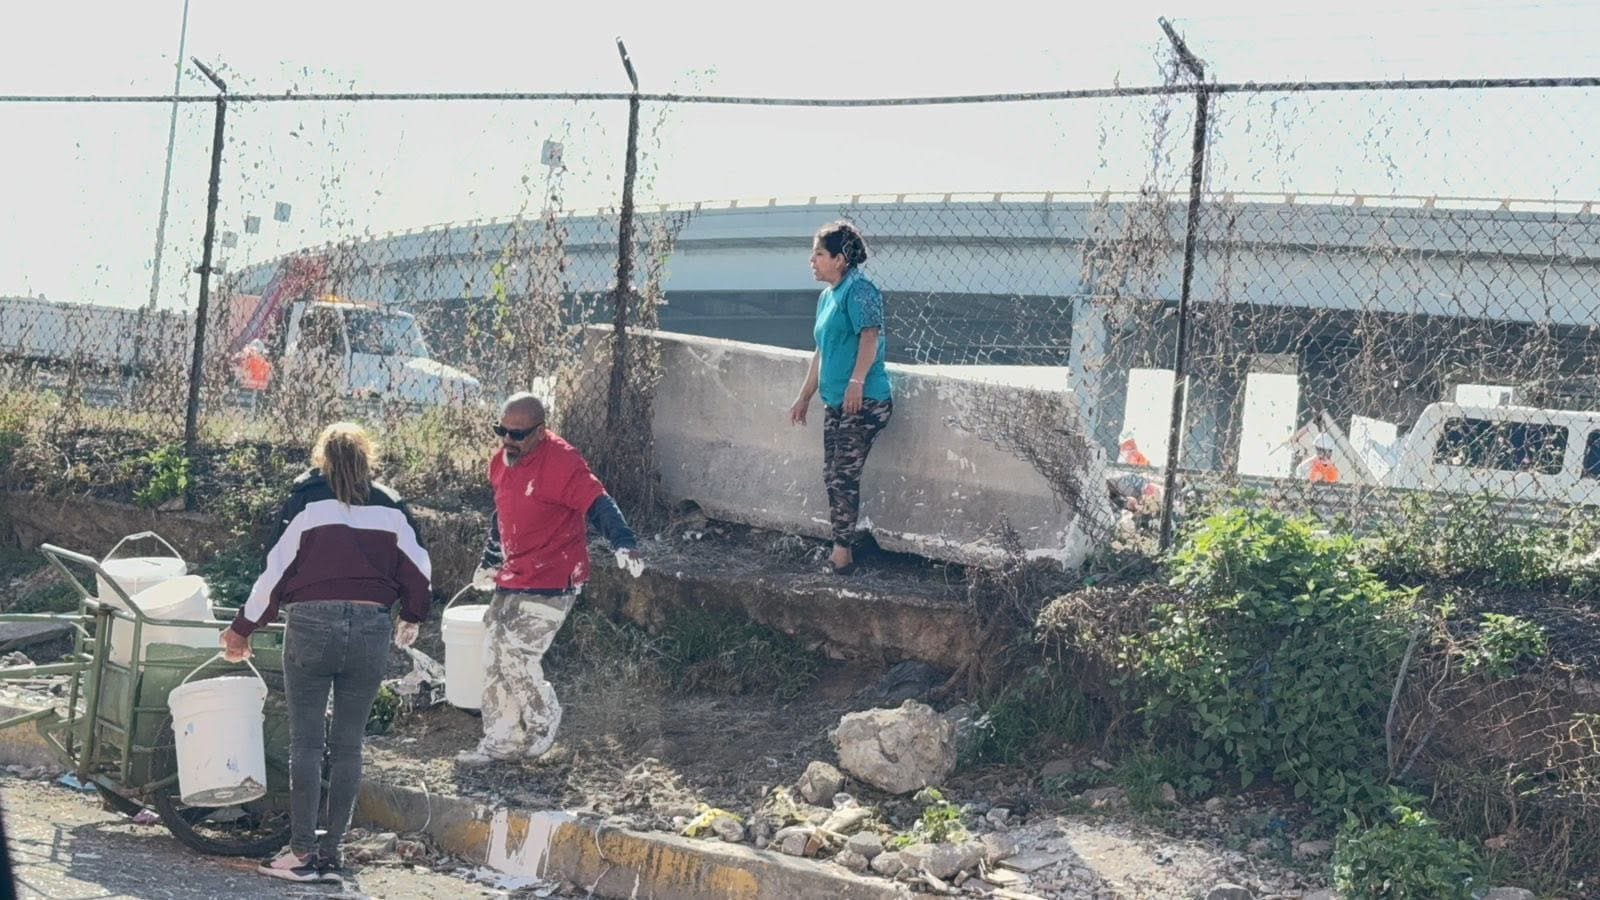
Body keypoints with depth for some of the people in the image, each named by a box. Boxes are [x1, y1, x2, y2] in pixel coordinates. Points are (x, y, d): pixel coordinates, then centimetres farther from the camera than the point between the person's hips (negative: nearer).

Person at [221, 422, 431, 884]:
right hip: (371, 626, 2)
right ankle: (331, 853, 8)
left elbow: (276, 570, -1)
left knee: (306, 742, 3)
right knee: (348, 745, 7)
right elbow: (419, 569, 13)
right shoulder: (390, 506, 9)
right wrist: (412, 618, 32)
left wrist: (242, 629, 9)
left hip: (311, 624, -2)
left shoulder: (306, 499, 1)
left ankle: (302, 853, 1)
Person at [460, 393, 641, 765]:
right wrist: (489, 562, 30)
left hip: (552, 581, -9)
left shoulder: (561, 461, -19)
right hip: (512, 579, 9)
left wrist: (623, 543, -43)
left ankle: (544, 725, 14)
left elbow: (598, 503, -28)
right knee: (494, 655, 9)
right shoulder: (502, 461, 8)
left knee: (517, 654, -12)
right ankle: (500, 740, 21)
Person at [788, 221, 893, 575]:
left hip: (864, 401, -9)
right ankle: (842, 551, 16)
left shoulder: (859, 290, -10)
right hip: (835, 402, 9)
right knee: (832, 476, 9)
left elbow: (870, 336, -23)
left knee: (844, 478, -8)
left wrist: (857, 381, -34)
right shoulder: (826, 297, 18)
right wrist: (804, 397, 27)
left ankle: (842, 553, -1)